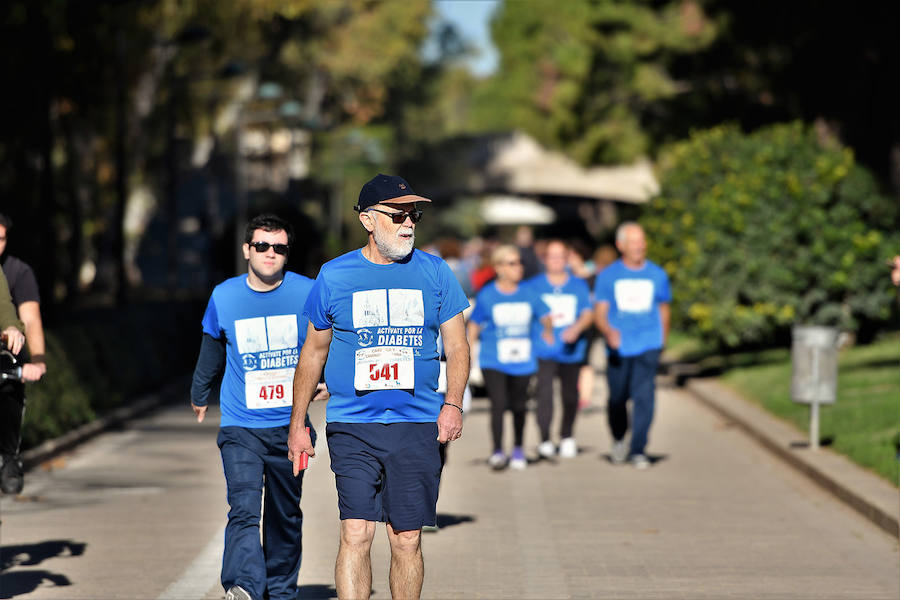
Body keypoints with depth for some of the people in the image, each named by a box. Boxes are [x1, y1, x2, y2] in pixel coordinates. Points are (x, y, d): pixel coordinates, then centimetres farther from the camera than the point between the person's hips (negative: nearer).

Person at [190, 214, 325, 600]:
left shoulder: (307, 293, -3)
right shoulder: (224, 297, -1)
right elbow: (211, 352, 19)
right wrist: (198, 396, 31)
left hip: (291, 427, 1)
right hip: (241, 427, -1)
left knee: (285, 517, 11)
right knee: (244, 509, -18)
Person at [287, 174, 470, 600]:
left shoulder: (435, 273, 6)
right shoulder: (334, 276, 3)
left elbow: (457, 346, 9)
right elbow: (314, 351, 13)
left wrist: (453, 403, -8)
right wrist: (298, 424, 12)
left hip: (418, 425, 1)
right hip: (352, 426, -1)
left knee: (407, 540, 4)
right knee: (356, 534, -12)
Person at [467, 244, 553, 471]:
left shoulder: (528, 294, 3)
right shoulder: (486, 296, -3)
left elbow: (545, 316, 5)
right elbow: (474, 324, 6)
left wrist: (548, 329, -16)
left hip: (522, 362, 3)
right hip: (494, 362, -3)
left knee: (519, 406, 10)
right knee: (498, 404, -15)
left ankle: (518, 450, 28)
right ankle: (497, 452, -12)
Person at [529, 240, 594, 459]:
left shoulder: (579, 285, 9)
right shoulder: (534, 285, 5)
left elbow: (588, 315, 1)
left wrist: (577, 327, -19)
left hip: (571, 350, 2)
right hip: (544, 351, -2)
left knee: (570, 396, 7)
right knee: (544, 393, -15)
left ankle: (566, 437, 27)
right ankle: (545, 440, -9)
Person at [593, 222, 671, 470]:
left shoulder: (657, 275, 6)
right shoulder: (608, 276, 1)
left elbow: (663, 310, 18)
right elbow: (600, 312, -4)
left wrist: (663, 339, 23)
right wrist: (608, 331, -24)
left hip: (648, 346, 0)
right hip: (618, 347, 0)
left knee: (644, 395, -13)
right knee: (617, 397, 9)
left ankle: (638, 450, -9)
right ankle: (618, 440, 36)